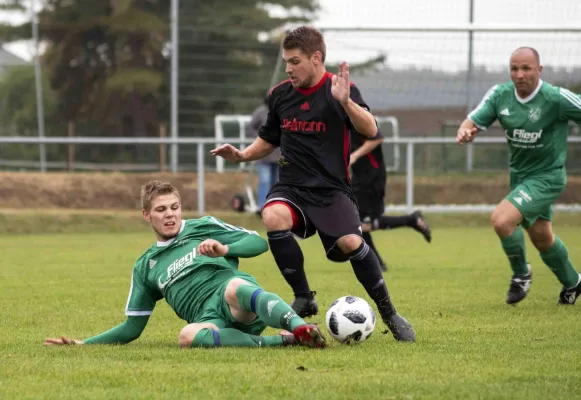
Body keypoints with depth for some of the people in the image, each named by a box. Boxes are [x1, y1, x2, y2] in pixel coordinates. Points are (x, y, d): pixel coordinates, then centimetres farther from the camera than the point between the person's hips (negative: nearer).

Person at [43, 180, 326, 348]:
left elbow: (259, 243, 11)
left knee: (234, 287, -40)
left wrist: (224, 249, -8)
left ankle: (299, 326, -61)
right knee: (188, 336, -38)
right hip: (209, 319, 1)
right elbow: (132, 328, 27)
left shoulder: (203, 227, 18)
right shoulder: (145, 266, 26)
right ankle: (280, 341, -37)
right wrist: (82, 344, 20)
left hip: (241, 307, -1)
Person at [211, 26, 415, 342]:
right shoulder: (279, 95, 7)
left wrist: (345, 101, -35)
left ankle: (388, 313, -3)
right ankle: (303, 298, -13)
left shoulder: (339, 89, -6)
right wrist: (241, 155, 5)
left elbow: (370, 131, -21)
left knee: (350, 243, -26)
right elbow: (268, 140, 23)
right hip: (291, 187, 3)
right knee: (273, 217, -30)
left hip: (332, 189, -3)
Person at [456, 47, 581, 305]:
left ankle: (521, 274, 3)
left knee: (501, 219, -23)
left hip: (547, 177, -6)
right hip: (519, 175, 6)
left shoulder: (556, 98, -23)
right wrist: (464, 131, -35)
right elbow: (474, 121, -12)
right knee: (541, 237, 21)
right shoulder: (500, 95, -9)